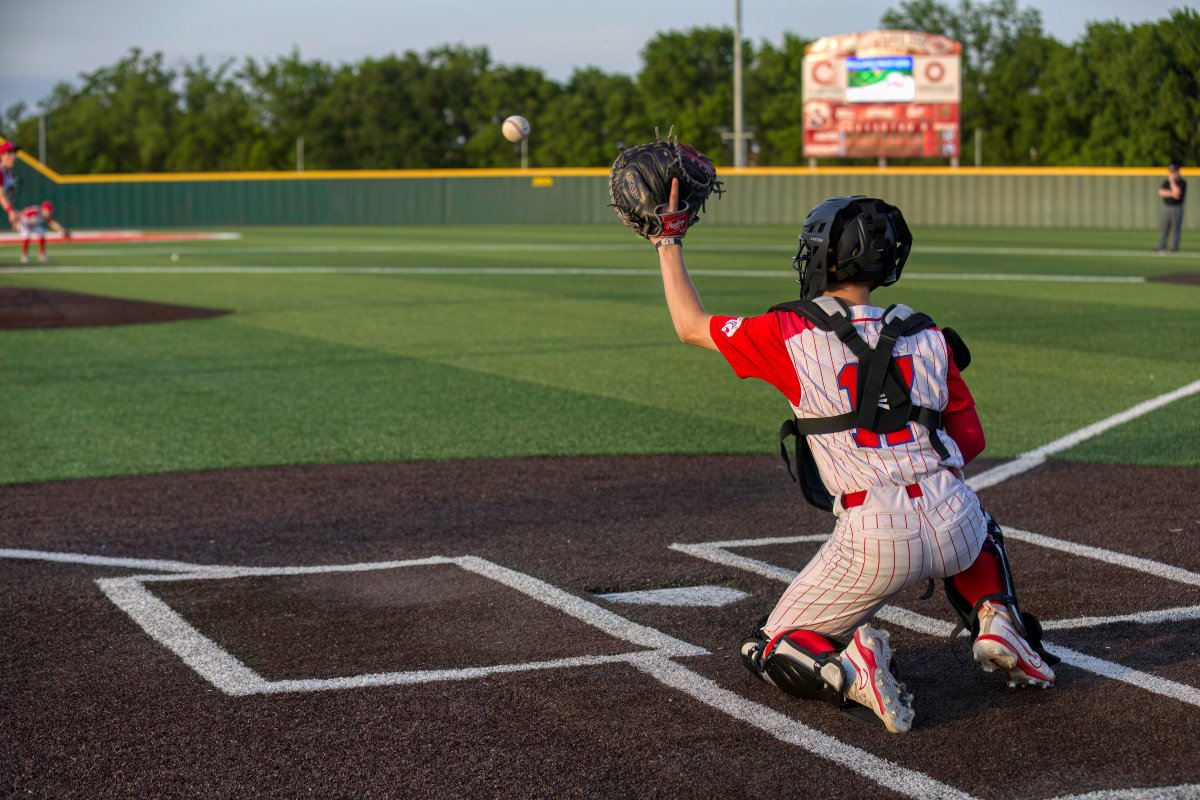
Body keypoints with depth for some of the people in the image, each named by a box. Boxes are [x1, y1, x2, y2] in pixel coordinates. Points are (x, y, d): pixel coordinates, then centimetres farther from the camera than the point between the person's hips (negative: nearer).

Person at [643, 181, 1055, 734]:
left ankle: (847, 670, -16)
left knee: (769, 652, 16)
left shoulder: (789, 333, 2)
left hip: (875, 542, -3)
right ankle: (997, 621, 15)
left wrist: (667, 242, 26)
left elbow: (690, 326, 16)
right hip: (953, 525, 4)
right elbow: (971, 441, 18)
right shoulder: (928, 338, 12)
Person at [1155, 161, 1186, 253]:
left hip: (1177, 208, -5)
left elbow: (1177, 192, -21)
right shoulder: (1166, 181, 10)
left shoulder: (1182, 182, -5)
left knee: (1176, 228, -4)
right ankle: (1161, 247, 8)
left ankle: (1174, 248, -1)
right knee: (1163, 227, 4)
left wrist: (1172, 180, -12)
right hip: (1166, 207, 5)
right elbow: (1161, 192, -3)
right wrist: (1171, 194, -17)